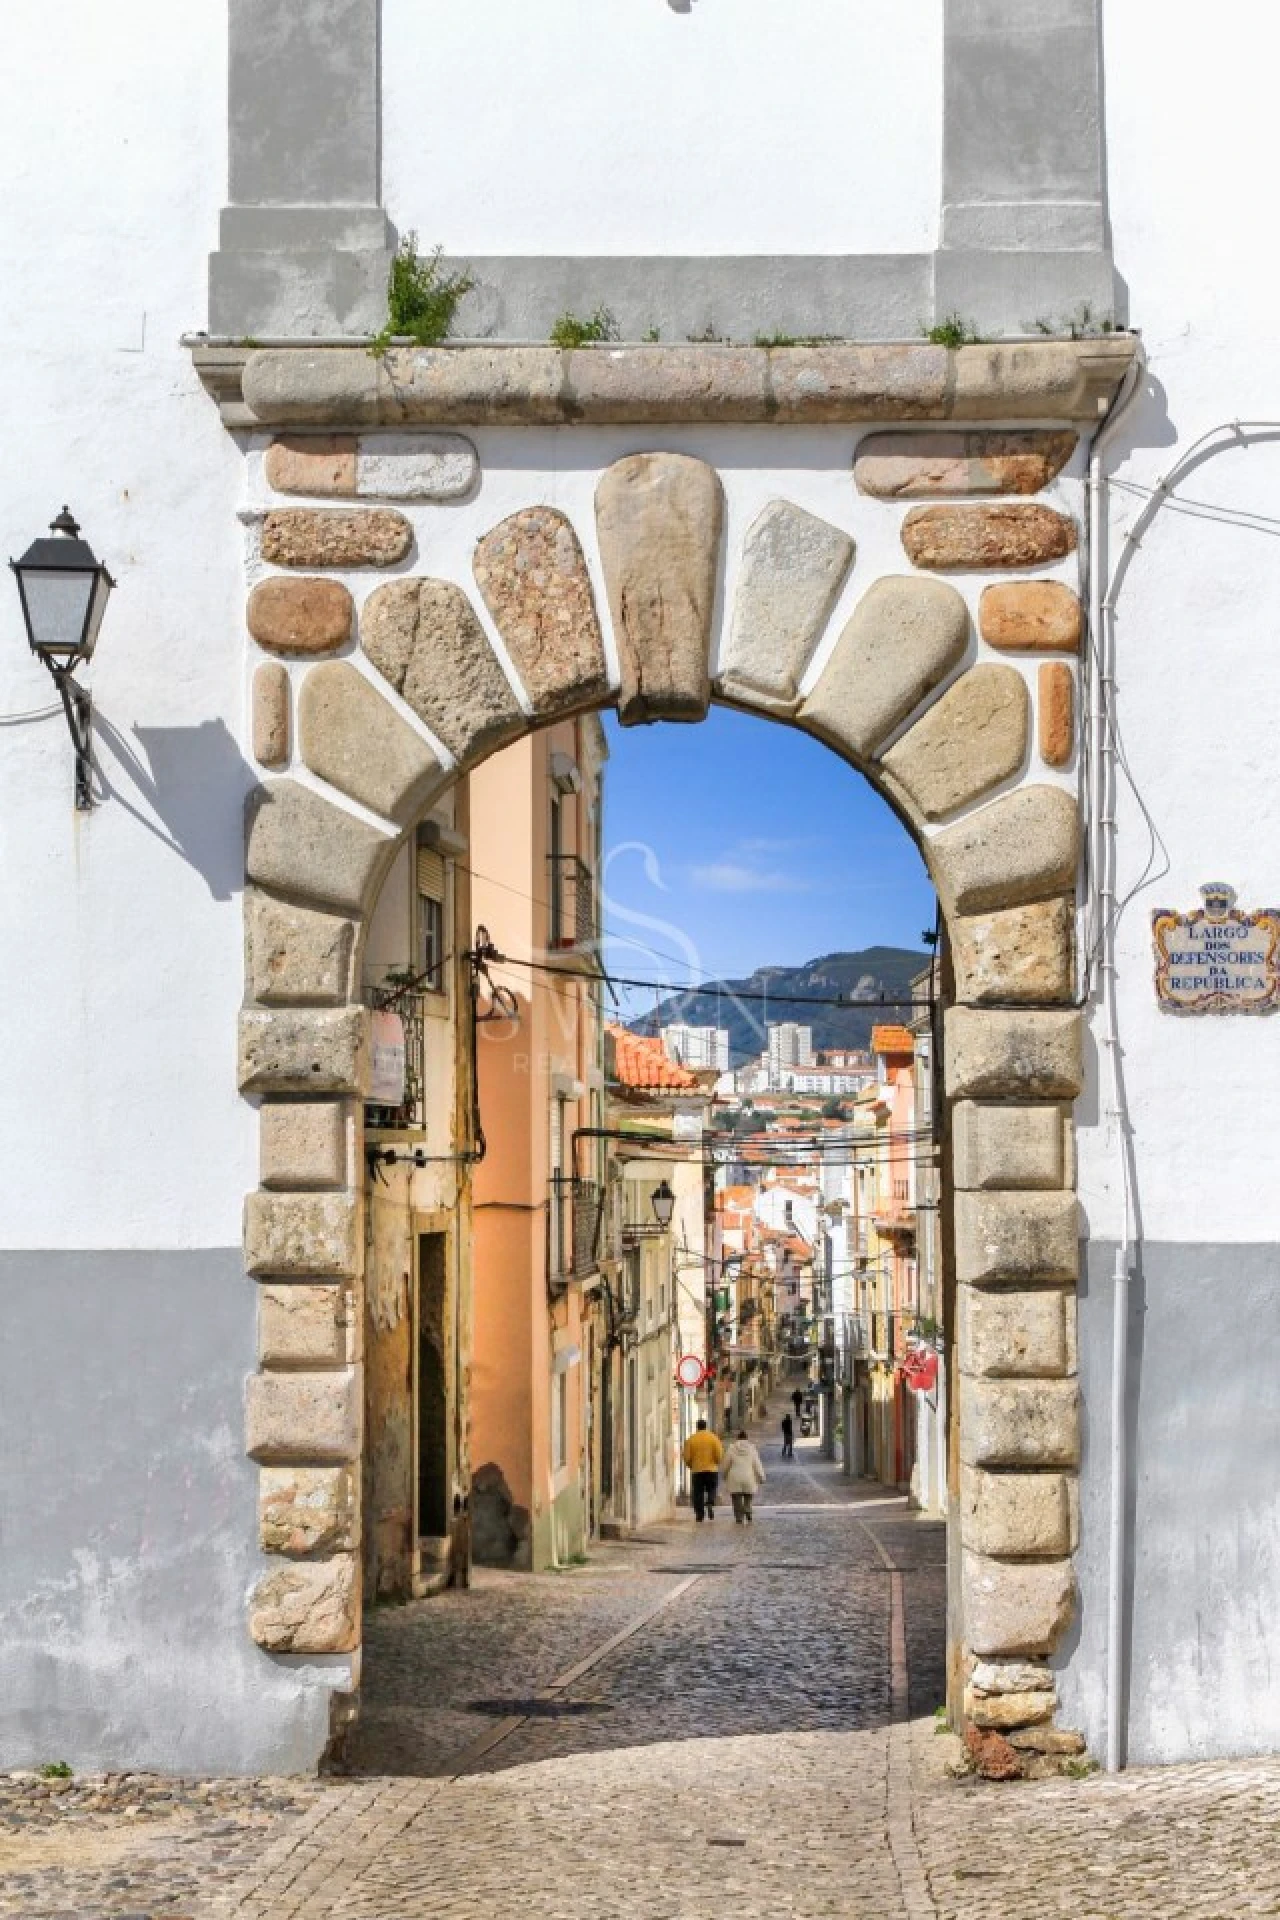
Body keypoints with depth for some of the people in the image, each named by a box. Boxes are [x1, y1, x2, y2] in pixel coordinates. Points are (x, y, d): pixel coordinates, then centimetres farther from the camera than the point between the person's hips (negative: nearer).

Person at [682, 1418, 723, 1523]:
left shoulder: (691, 1439, 1)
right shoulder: (713, 1438, 0)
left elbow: (687, 1456, -2)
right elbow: (719, 1454, -7)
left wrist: (691, 1466, 16)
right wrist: (716, 1463, 13)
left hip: (697, 1471, 0)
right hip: (712, 1470, 0)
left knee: (698, 1494, 6)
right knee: (711, 1491, 13)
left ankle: (699, 1518, 3)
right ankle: (710, 1505, -17)